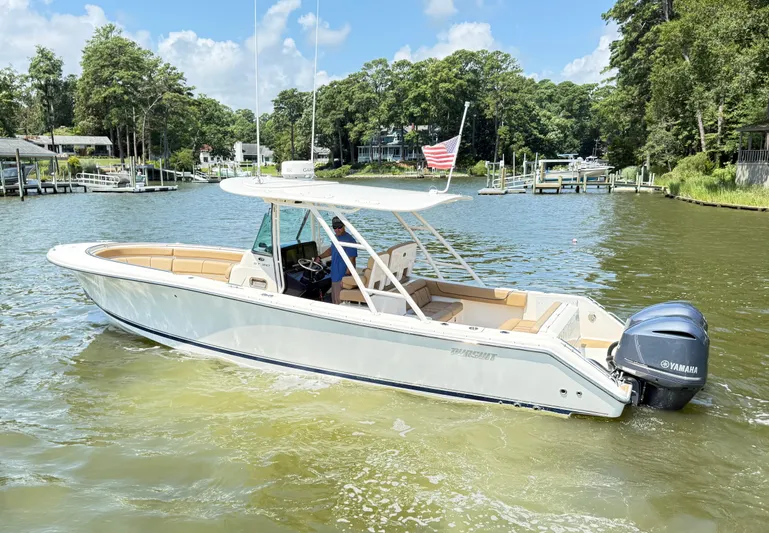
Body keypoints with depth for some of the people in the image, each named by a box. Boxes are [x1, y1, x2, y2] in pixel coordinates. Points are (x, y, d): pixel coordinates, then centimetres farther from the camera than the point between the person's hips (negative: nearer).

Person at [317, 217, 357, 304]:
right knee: (334, 301, 19)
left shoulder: (349, 240, -18)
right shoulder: (336, 238, 9)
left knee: (341, 303, -2)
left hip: (343, 278, -9)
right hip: (335, 276, 9)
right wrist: (320, 257, 22)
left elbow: (351, 260, -21)